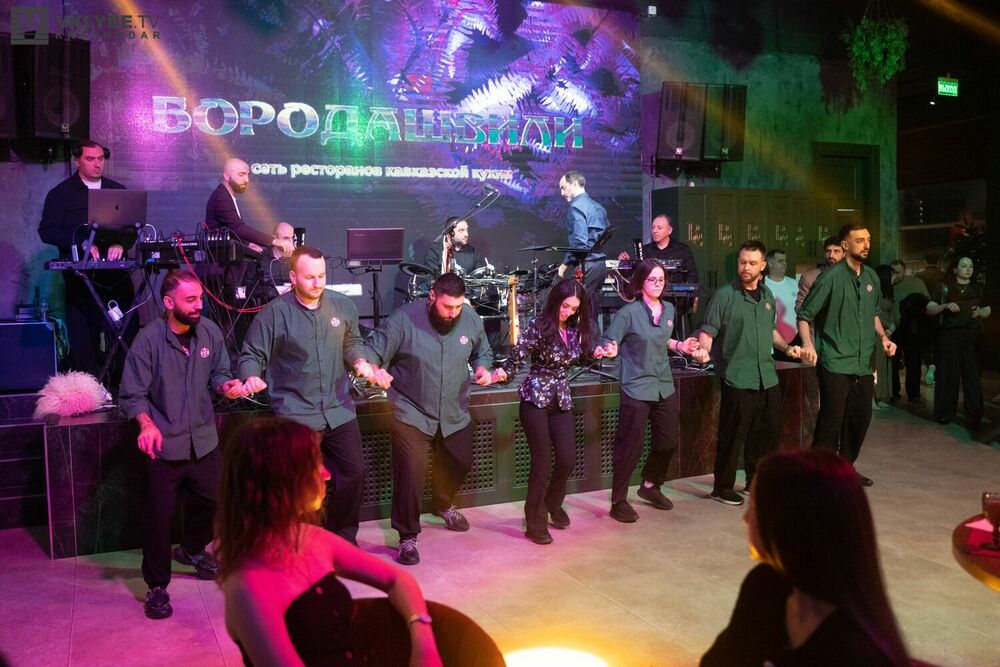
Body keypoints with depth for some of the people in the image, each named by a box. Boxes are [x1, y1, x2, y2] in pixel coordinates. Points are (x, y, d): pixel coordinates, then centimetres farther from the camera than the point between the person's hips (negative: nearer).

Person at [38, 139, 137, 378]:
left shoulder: (118, 190, 15)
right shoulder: (60, 194, 7)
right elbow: (47, 231, -1)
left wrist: (121, 244, -9)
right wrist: (81, 242, -15)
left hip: (116, 272, 2)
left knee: (127, 331, -5)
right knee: (83, 337, -1)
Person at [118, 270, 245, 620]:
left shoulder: (209, 331, -4)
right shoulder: (149, 339, -16)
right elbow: (133, 394, -13)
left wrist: (226, 385, -13)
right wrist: (146, 424, -31)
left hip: (203, 439, 5)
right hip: (164, 443, -5)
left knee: (208, 501, 19)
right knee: (158, 514, 1)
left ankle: (192, 550, 49)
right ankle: (157, 586, 19)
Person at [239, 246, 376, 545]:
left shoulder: (342, 306, 3)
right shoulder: (274, 313, -9)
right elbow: (252, 356, -5)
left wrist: (360, 361, -3)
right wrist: (251, 378, -25)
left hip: (339, 410, 4)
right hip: (296, 415, -4)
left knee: (354, 472, 9)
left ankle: (343, 537, 31)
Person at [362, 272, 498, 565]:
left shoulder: (471, 319, -6)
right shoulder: (403, 320, -18)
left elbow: (482, 351, 12)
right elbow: (373, 351, -14)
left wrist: (483, 367, -10)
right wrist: (374, 369, -36)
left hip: (454, 414, 5)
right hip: (411, 414, -5)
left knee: (461, 464, 23)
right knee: (410, 477, -9)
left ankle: (442, 504, 55)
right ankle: (407, 537, 13)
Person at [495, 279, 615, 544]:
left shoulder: (575, 329, 2)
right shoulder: (537, 327, -15)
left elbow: (582, 358, 16)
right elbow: (516, 358, -16)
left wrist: (599, 353, -2)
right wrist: (503, 373, -35)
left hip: (561, 400, 5)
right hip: (536, 399, -5)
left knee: (568, 459, 4)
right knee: (542, 461, -3)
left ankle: (553, 504, 33)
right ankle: (535, 523, 12)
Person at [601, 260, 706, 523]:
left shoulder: (669, 310, 7)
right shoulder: (629, 312, -13)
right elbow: (608, 343, -14)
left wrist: (680, 346, 6)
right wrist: (609, 350, -35)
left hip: (664, 387, 7)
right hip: (636, 389, -7)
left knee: (668, 442, 14)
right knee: (630, 447, -3)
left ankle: (650, 487, 38)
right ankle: (619, 502, 12)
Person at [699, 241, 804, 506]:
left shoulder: (767, 295, 13)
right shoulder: (725, 295, -8)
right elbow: (707, 332, -11)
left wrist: (786, 347, 10)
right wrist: (703, 351, -31)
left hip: (767, 377, 7)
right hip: (737, 378, -7)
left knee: (768, 431, 14)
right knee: (733, 436, -3)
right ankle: (722, 488, 11)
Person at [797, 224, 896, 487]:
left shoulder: (871, 277, 11)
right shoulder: (831, 277, -10)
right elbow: (804, 315, -11)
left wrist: (882, 337, 8)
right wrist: (807, 343, -26)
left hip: (863, 363, 7)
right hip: (835, 364, -7)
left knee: (861, 417, 14)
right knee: (832, 420, -5)